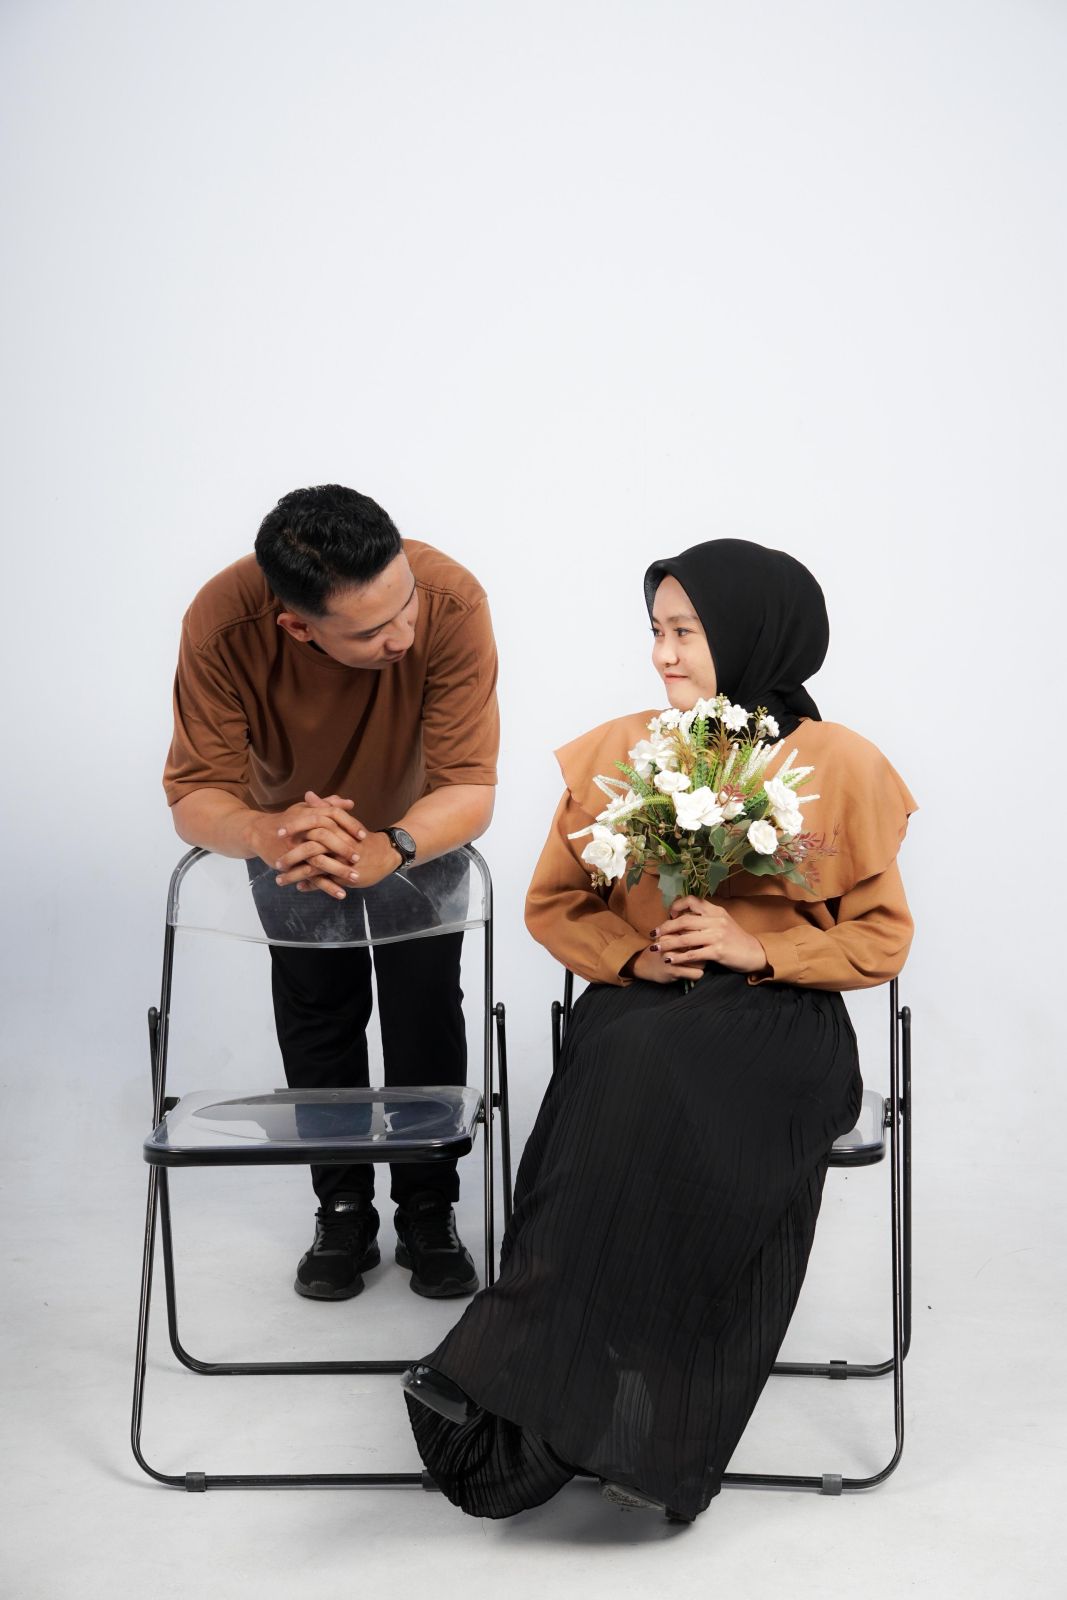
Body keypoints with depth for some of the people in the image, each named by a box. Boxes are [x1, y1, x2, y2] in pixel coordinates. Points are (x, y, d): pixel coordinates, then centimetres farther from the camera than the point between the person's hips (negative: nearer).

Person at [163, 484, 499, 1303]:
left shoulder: (451, 600, -40)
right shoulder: (223, 622, -37)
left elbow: (471, 791, -37)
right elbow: (195, 797, -32)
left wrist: (385, 850, -57)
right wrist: (266, 833, -55)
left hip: (419, 830, -1)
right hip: (293, 823, 1)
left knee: (426, 1012, -4)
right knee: (318, 1014, 3)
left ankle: (429, 1217, 15)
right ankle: (344, 1212, 22)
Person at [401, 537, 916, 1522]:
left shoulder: (841, 766, 2)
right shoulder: (615, 753, 9)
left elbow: (882, 938, 4)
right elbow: (554, 903, 16)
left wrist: (755, 946, -12)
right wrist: (634, 955, -5)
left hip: (779, 1016, -2)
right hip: (641, 1006, 2)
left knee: (653, 1077, -35)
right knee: (632, 1082, -34)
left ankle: (519, 1378, -27)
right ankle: (642, 1435, -29)